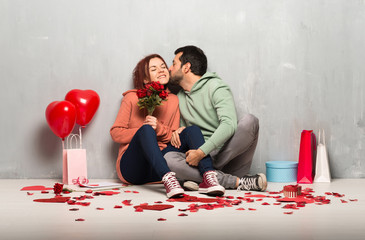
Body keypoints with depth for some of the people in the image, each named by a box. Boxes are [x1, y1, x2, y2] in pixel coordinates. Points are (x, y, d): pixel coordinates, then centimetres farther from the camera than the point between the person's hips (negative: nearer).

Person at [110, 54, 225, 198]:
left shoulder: (173, 100, 13)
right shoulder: (132, 98, 2)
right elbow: (115, 133, -1)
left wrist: (159, 128, -11)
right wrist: (145, 130, -14)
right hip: (131, 167, -4)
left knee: (192, 130, -13)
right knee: (146, 130, -32)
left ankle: (208, 177, -37)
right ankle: (168, 179, -52)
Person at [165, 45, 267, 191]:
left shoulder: (216, 87, -4)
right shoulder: (180, 97, 18)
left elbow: (229, 125, -20)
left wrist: (201, 151, -29)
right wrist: (179, 132, -1)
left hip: (228, 155, -4)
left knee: (249, 121, -31)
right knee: (168, 159, -28)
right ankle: (237, 182, -30)